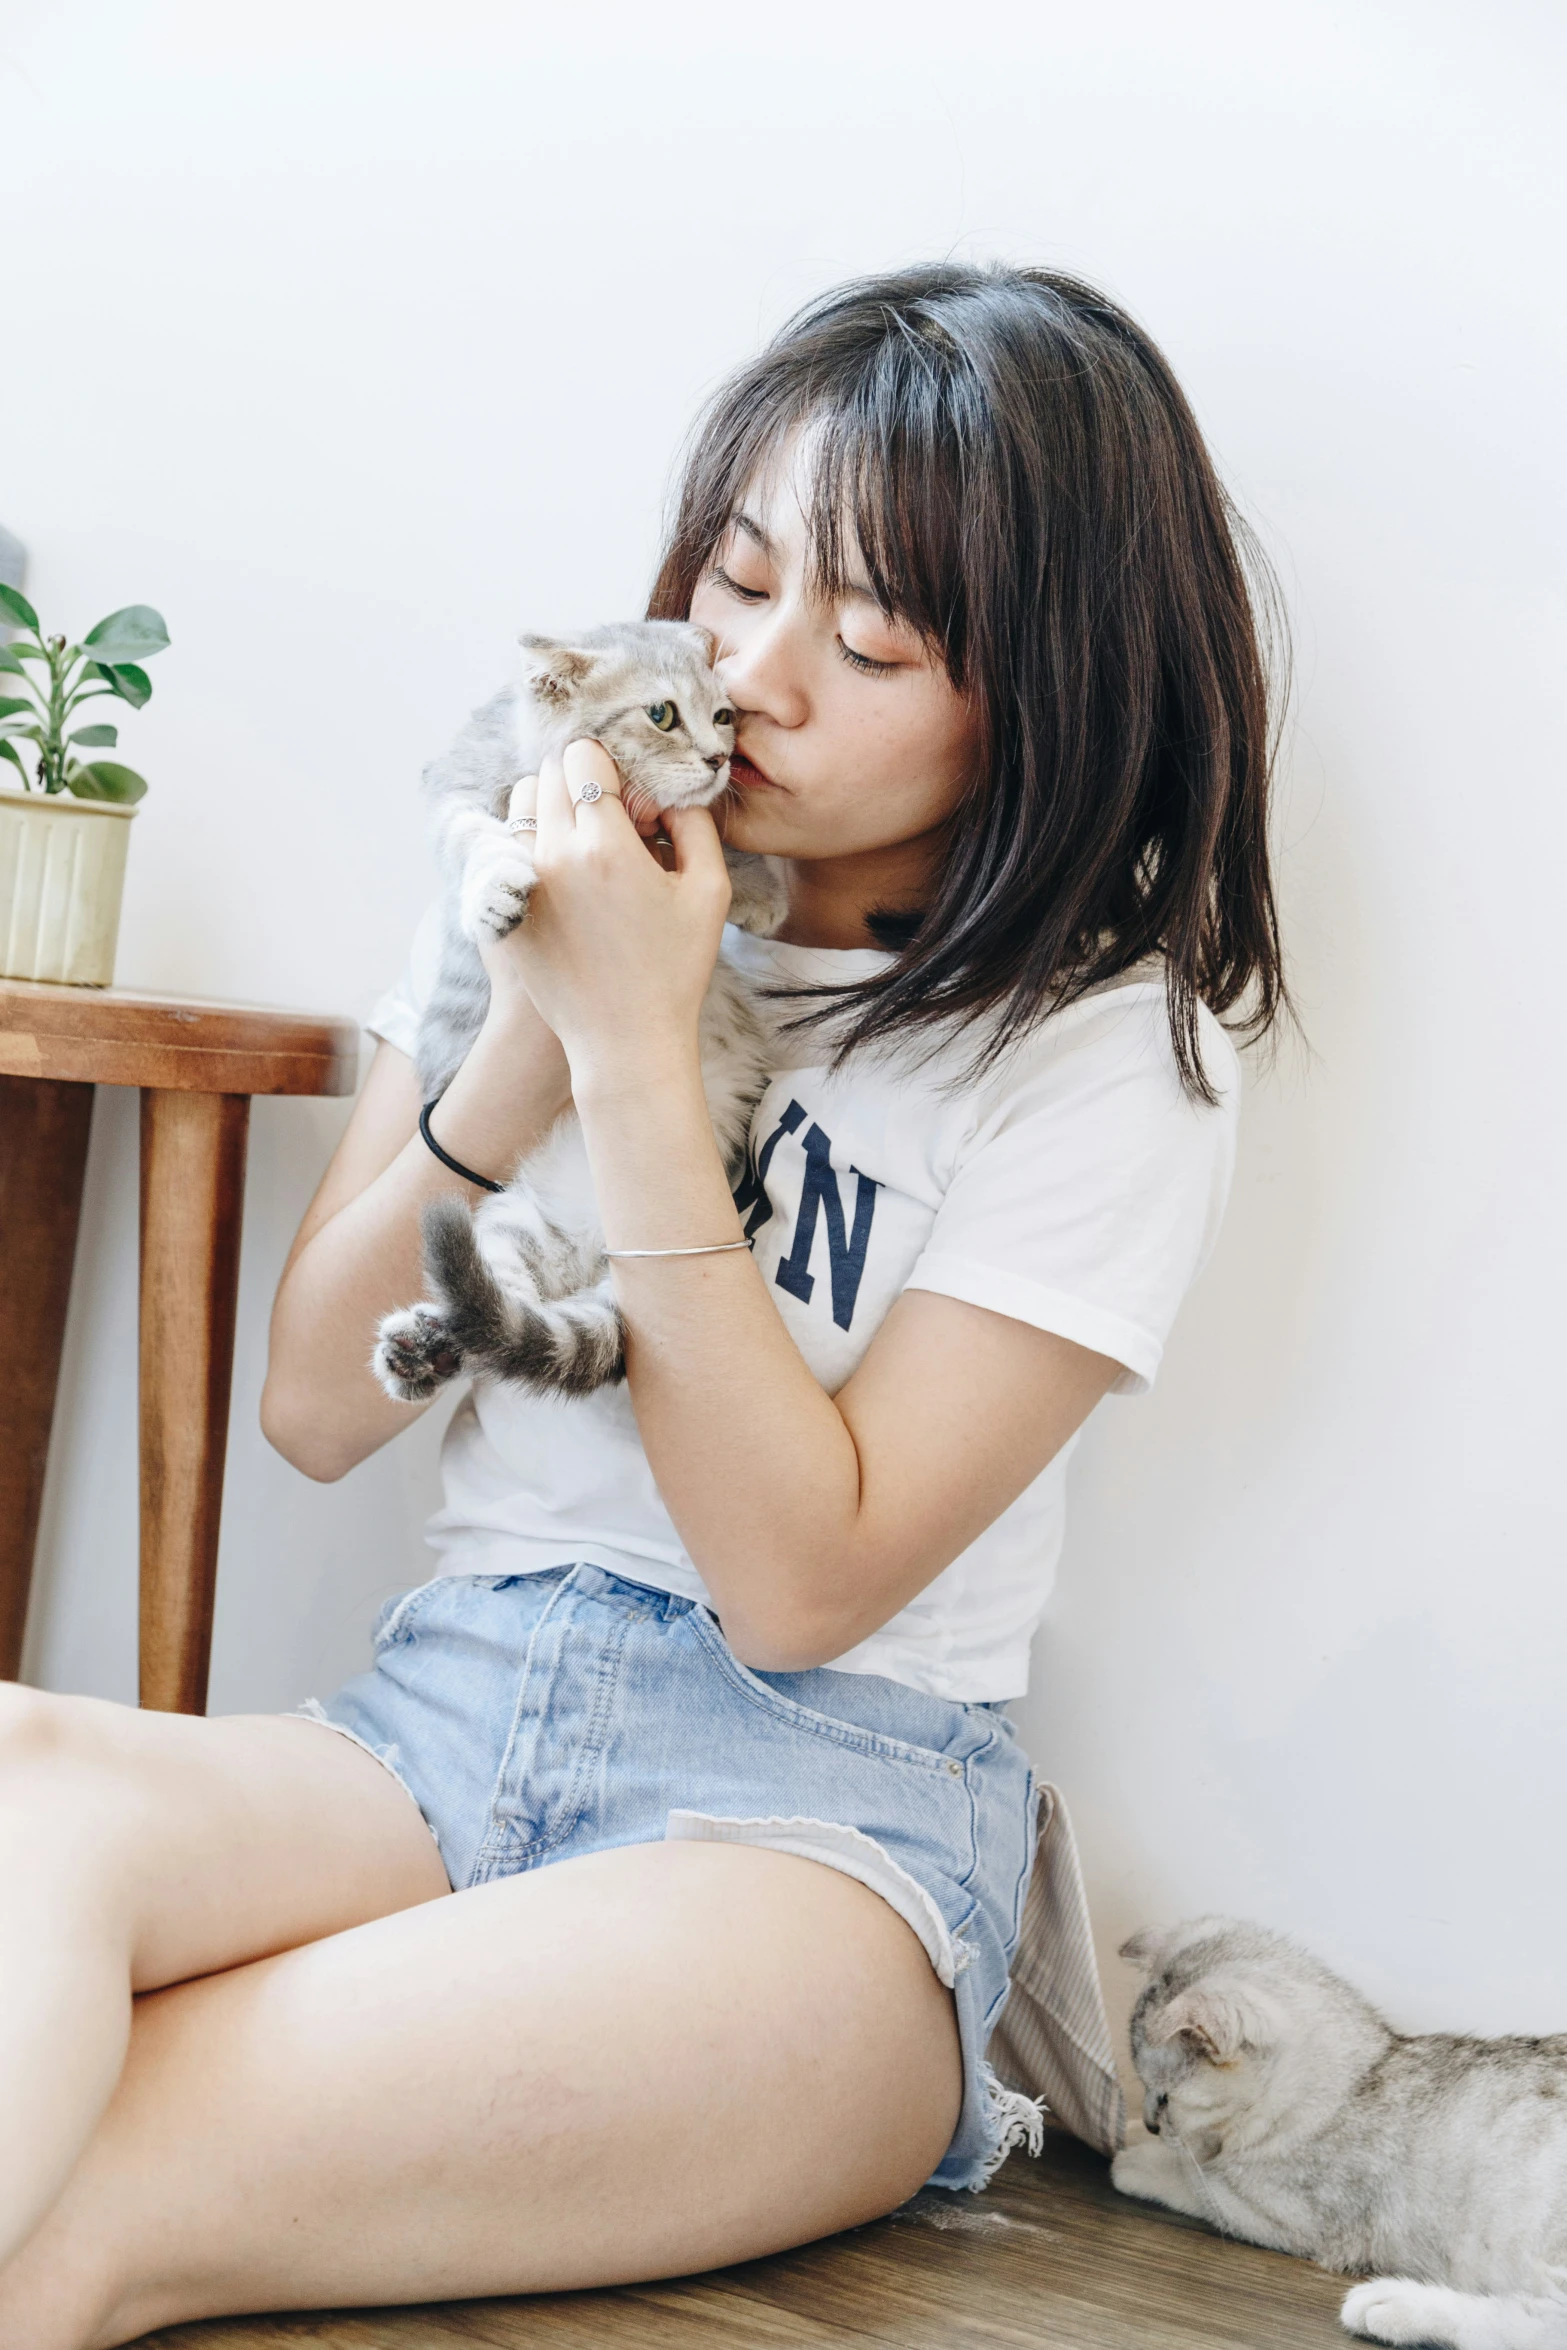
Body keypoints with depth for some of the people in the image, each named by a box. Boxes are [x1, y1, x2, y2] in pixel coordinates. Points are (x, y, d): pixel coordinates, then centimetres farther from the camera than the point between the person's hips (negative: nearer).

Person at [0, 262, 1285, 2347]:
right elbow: (316, 1410, 6)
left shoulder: (1113, 1044, -4)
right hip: (442, 1725, 5)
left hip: (822, 1819, -4)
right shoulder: (562, 878, 9)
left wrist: (642, 1050, -16)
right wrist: (531, 1032, -9)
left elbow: (801, 1583, -12)